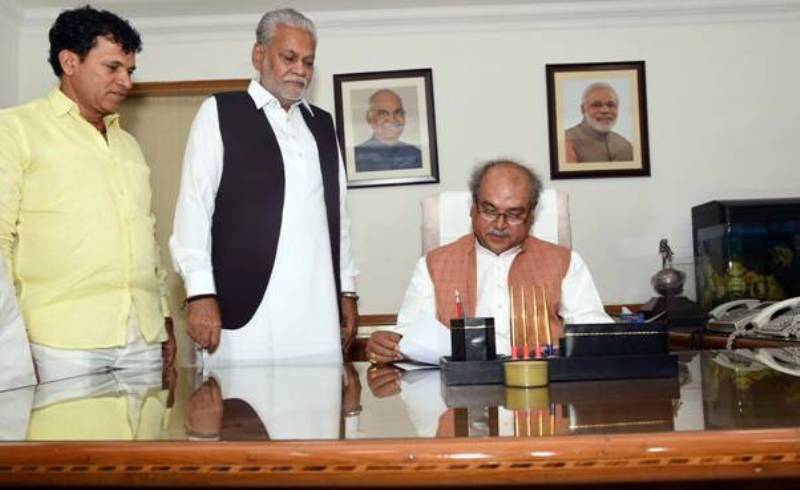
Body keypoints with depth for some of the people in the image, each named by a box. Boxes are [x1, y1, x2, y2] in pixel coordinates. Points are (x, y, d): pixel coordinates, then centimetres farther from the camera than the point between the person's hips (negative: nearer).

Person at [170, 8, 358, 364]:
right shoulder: (219, 111, 5)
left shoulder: (322, 124, 19)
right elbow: (194, 205, -1)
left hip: (318, 313, 4)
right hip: (245, 309, -4)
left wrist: (347, 291, 14)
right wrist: (200, 295, -9)